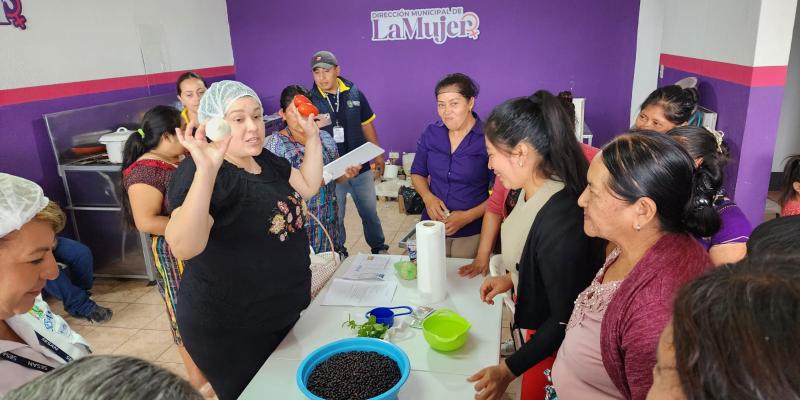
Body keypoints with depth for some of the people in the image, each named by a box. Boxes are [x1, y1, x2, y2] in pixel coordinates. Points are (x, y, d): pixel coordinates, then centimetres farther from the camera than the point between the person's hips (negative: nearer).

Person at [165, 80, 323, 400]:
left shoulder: (264, 160, 2)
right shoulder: (201, 172, -23)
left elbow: (308, 187, 12)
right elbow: (184, 248, -39)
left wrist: (312, 137, 2)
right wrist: (207, 170, -50)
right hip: (231, 331, -8)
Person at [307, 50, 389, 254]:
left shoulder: (354, 94, -1)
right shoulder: (310, 100, -8)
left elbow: (367, 125, 8)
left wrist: (378, 154, 10)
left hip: (360, 166, 2)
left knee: (370, 211, 16)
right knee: (334, 216, 11)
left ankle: (379, 248, 35)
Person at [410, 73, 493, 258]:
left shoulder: (488, 138, -14)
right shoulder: (431, 133, -1)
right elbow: (417, 173, 11)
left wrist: (468, 216, -19)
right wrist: (428, 197, -8)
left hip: (472, 233, -3)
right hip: (432, 227, 4)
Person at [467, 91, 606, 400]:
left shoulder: (561, 220, -33)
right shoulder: (534, 190, -8)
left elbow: (565, 320, -25)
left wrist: (509, 370, -23)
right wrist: (512, 279, 2)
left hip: (553, 343, -7)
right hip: (533, 327, 7)